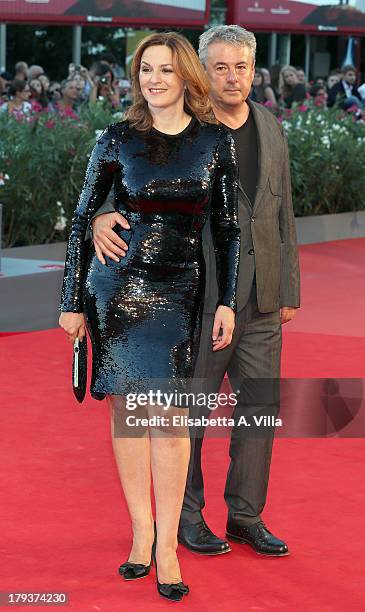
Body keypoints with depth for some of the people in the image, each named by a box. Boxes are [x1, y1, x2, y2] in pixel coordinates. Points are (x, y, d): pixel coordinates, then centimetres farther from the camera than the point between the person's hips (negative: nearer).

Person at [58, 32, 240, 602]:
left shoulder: (216, 140, 2)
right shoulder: (119, 139, -1)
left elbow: (228, 227, 6)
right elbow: (82, 220, 3)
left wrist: (227, 301, 1)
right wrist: (72, 302, 1)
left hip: (179, 292, 0)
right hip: (115, 285, 0)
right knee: (127, 405, 2)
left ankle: (167, 545, -1)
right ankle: (142, 532, 13)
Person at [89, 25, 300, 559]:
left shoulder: (271, 129, 8)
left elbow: (282, 214, 12)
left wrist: (289, 291, 11)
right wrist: (102, 217, -38)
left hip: (261, 299, 5)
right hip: (201, 296, -5)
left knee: (261, 406, 8)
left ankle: (246, 516, 21)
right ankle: (185, 514, 19)